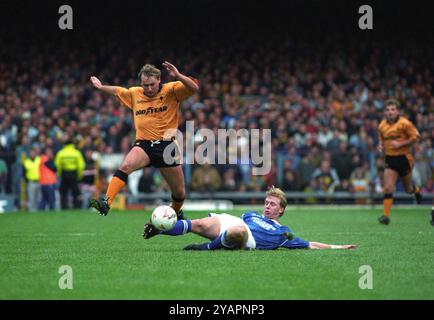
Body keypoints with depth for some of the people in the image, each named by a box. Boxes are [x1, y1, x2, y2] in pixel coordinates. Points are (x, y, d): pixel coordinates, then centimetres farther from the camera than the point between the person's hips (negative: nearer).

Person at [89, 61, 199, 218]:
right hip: (144, 145, 1)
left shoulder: (171, 90, -3)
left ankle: (176, 213, 41)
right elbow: (118, 90, 29)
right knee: (125, 166, -32)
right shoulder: (134, 94, 8)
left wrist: (178, 76, -30)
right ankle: (106, 202, -41)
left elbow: (194, 88, -16)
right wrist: (101, 87, 35)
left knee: (179, 192, 8)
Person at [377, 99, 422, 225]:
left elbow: (415, 136, -9)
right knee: (388, 188, -12)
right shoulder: (382, 125, 3)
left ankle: (416, 190, 50)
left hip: (403, 158, -2)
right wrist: (380, 146, -3)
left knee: (408, 188, 13)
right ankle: (386, 215, -11)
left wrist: (400, 144, -19)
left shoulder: (404, 123, -12)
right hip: (389, 159, 2)